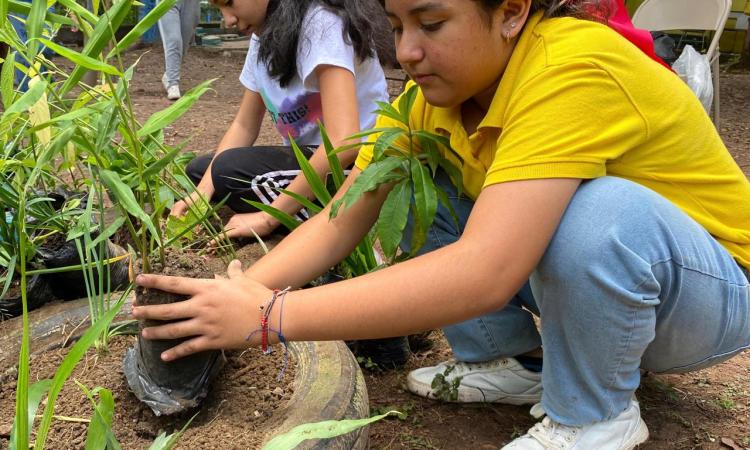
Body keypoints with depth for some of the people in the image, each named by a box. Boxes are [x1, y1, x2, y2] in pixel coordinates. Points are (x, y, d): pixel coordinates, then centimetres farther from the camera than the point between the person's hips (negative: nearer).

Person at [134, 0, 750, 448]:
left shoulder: (573, 69, -32)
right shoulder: (440, 86, -9)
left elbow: (482, 275, -42)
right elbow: (342, 221, -11)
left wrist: (270, 317, -40)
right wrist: (239, 294, -26)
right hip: (580, 274, 6)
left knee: (598, 211, -37)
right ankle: (510, 362, 6)